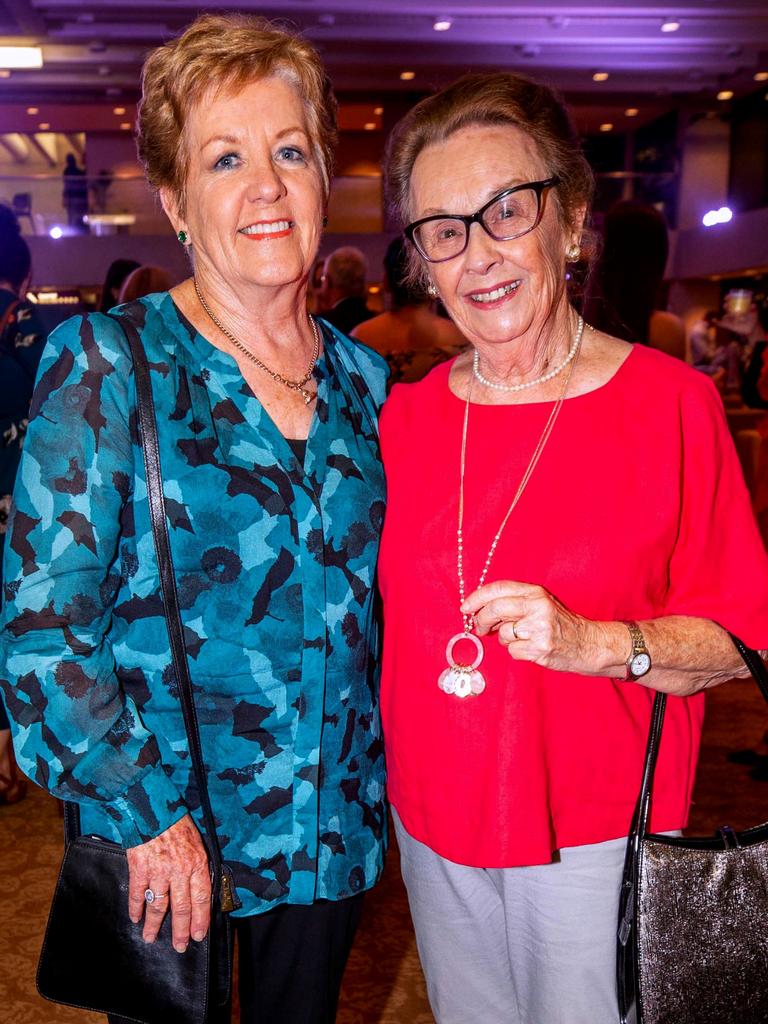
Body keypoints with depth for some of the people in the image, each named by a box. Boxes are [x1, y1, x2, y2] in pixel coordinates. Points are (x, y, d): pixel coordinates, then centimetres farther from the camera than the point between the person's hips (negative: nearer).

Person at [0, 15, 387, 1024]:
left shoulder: (363, 377, 2)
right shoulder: (105, 365, -13)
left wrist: (375, 769, 6)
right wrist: (147, 813, -15)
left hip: (333, 827, 4)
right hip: (162, 840, -4)